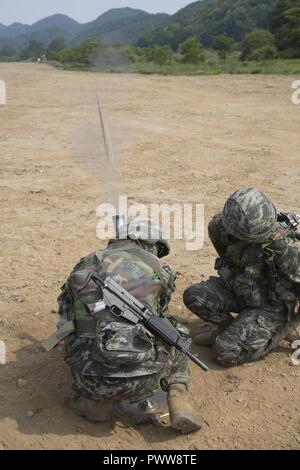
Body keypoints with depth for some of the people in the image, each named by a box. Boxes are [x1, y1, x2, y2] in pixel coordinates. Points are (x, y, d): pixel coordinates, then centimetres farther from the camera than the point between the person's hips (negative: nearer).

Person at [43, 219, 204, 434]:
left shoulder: (87, 264, 12)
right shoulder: (158, 269, 7)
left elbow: (67, 316, 20)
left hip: (90, 379, 3)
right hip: (139, 379, -2)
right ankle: (177, 399, 5)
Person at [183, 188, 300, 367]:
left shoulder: (281, 244, -32)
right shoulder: (225, 223, -15)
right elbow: (214, 230, 10)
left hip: (271, 304, -6)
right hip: (239, 289, 6)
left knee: (225, 352, -16)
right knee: (193, 296, -15)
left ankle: (280, 330, 6)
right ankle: (228, 327, 10)